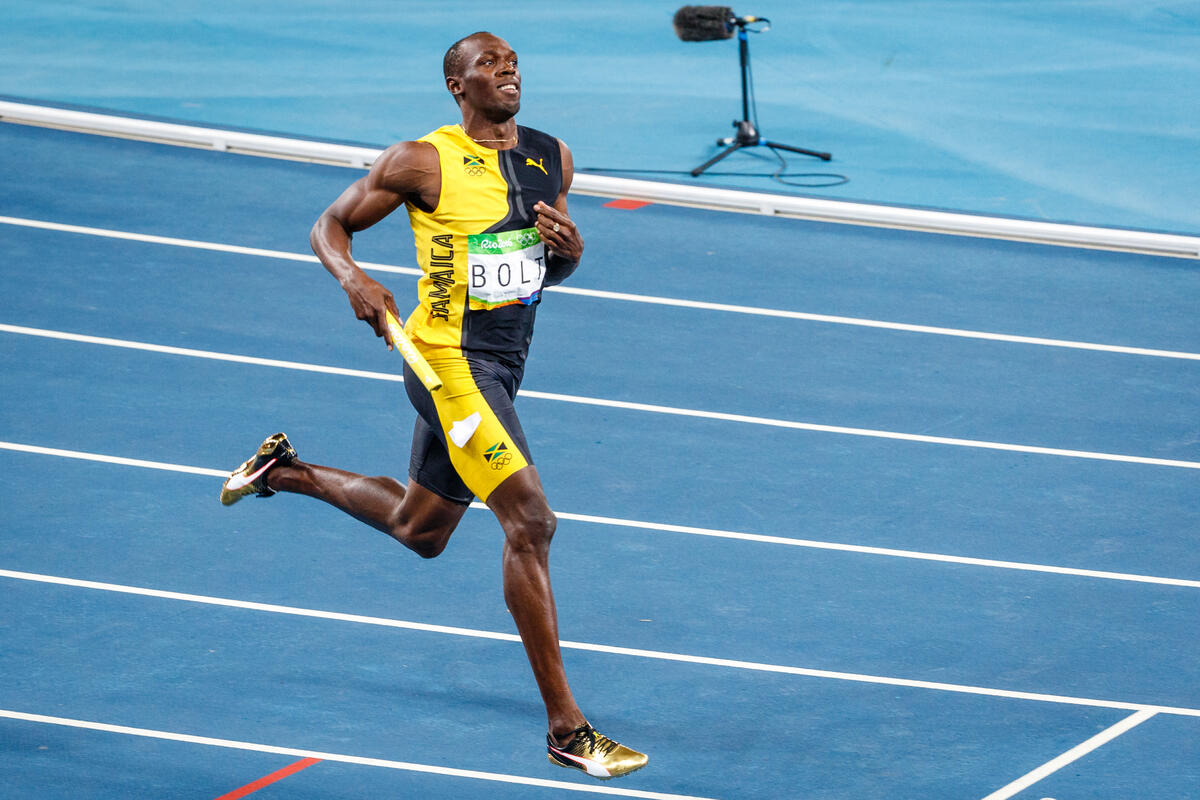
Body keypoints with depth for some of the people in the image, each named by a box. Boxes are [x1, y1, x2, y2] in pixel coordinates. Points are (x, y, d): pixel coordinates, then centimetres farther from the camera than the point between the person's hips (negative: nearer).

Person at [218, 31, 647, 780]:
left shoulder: (551, 156, 7)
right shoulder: (424, 162, -10)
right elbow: (331, 224, -1)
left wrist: (568, 250, -6)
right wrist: (354, 278, -22)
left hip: (504, 365, 8)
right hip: (448, 357, -8)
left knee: (418, 531, 24)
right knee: (531, 522, -18)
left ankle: (287, 471, 47)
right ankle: (567, 729, -15)